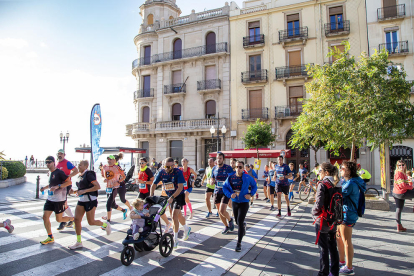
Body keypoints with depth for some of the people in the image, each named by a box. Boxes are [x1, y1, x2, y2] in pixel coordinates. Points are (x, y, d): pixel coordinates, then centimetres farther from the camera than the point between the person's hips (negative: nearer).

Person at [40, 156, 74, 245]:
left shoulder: (59, 172, -14)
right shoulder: (51, 173, 12)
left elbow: (69, 182, -20)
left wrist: (57, 186, -26)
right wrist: (45, 187, 16)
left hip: (59, 199, -8)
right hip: (50, 198, 8)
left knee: (59, 219, 0)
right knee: (45, 217, 3)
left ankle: (73, 219, 27)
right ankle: (50, 237, 16)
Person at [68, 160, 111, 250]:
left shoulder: (89, 174, -15)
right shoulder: (81, 176, 11)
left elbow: (98, 186, -23)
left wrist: (84, 191, -24)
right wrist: (75, 191, 4)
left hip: (90, 200, -8)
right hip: (82, 200, 8)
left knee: (91, 222, -1)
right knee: (77, 219, 2)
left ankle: (105, 225, 26)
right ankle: (78, 242, 11)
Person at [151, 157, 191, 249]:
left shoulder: (178, 172, -22)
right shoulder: (162, 172, -9)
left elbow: (180, 187, -26)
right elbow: (154, 184, -3)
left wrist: (172, 197, -35)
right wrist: (151, 196, -14)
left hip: (178, 196, -5)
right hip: (170, 197, 5)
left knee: (174, 216, -16)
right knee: (178, 215, 19)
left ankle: (175, 239, -5)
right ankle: (187, 229, 46)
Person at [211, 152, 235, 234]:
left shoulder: (228, 168, -9)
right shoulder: (214, 168, 5)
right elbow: (212, 178, 17)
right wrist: (211, 181, -6)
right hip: (217, 192, 5)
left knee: (222, 210, -16)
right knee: (219, 212, 10)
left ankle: (230, 220, 16)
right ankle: (226, 226, 31)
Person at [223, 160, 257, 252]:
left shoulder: (247, 178, -9)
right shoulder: (230, 178, -6)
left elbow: (254, 186, 5)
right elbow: (224, 187, 1)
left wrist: (251, 194, -10)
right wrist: (230, 195, -15)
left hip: (244, 202, -3)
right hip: (234, 202, 3)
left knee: (240, 222, -12)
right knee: (237, 221, 19)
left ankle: (239, 243, -1)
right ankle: (243, 225, 57)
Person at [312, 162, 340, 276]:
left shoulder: (322, 184, -19)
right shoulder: (336, 184, 1)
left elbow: (319, 203, -26)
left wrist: (314, 212, -8)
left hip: (322, 221, -7)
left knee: (323, 249, 6)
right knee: (333, 247, 18)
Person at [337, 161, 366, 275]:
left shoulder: (351, 184, -22)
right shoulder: (347, 181, 11)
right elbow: (340, 194, 16)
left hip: (347, 215, -10)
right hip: (342, 214, 10)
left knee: (346, 242, 1)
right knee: (339, 238, 21)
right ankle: (341, 261, 36)